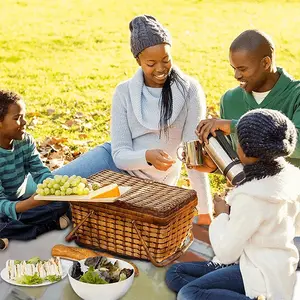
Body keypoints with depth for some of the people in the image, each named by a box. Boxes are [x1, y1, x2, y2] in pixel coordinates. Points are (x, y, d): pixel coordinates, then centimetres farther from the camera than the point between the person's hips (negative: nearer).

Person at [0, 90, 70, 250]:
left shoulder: (26, 141, -5)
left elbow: (40, 172, -9)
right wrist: (30, 203, -48)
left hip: (21, 201, 6)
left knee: (62, 202, -15)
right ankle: (50, 224, -21)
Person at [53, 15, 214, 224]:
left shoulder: (190, 90, -17)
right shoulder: (125, 92, -11)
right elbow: (120, 154, -14)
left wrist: (205, 211, -20)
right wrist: (147, 156, -37)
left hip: (151, 182, -2)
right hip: (118, 162, 3)